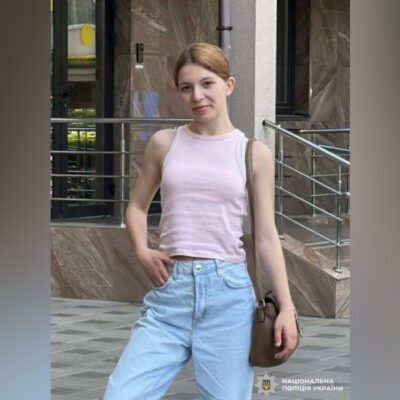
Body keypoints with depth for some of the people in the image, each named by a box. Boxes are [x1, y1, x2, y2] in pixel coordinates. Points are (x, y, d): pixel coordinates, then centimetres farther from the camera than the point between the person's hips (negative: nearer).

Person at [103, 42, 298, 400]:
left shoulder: (254, 154, 4)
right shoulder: (164, 143, 8)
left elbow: (267, 236, 5)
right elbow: (137, 206, 21)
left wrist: (286, 307, -1)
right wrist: (142, 251, 1)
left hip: (228, 292, -1)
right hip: (170, 290, 1)